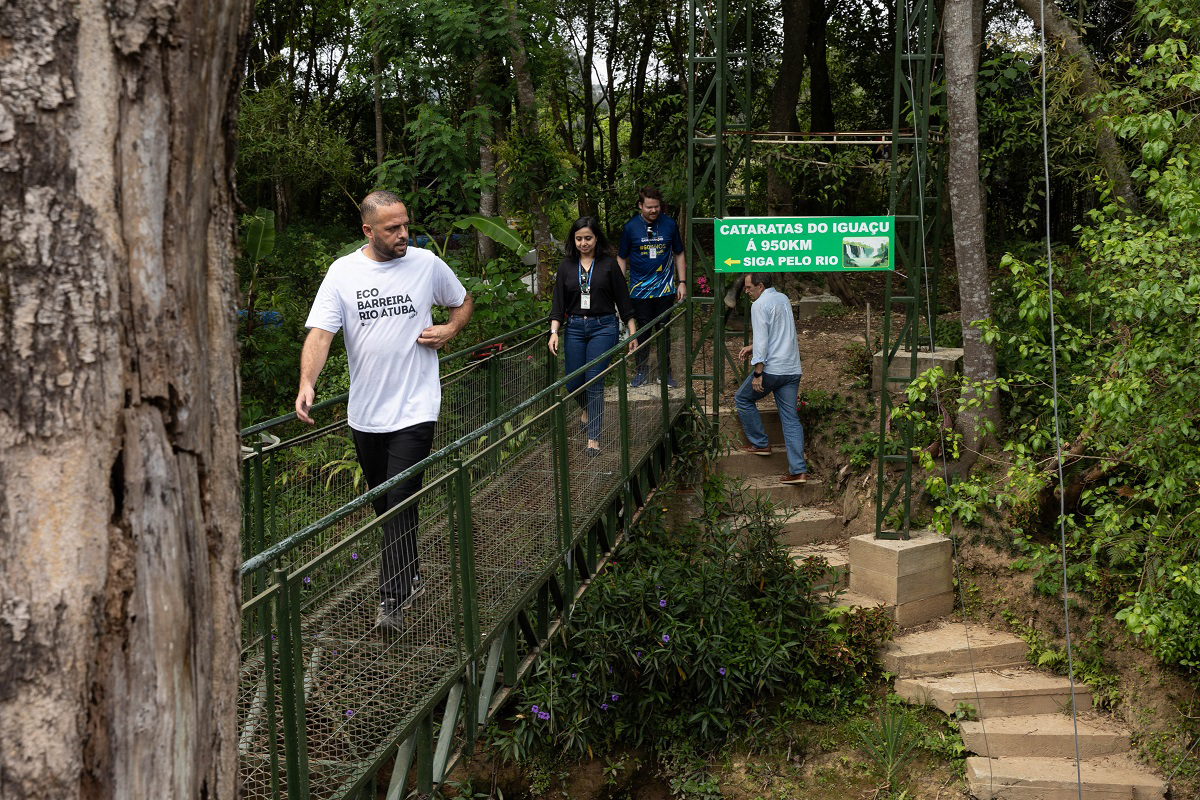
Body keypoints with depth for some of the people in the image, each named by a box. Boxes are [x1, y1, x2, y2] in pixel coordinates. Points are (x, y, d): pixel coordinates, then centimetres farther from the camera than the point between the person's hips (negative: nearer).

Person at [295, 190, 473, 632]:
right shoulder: (342, 272, -2)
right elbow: (320, 332, -10)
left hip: (414, 409, -2)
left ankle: (393, 600, -5)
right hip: (365, 413, 3)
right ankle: (411, 579, 33)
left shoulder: (427, 263, 0)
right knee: (383, 506, 15)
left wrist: (450, 329, -3)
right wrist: (307, 383, -26)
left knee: (401, 504, -10)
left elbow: (463, 302, 18)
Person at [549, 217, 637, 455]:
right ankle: (586, 409, 40)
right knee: (573, 383, 4)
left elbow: (623, 300, 2)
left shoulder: (608, 264, -1)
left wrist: (632, 332, 0)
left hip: (603, 327, -3)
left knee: (594, 381, -8)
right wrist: (554, 331, -7)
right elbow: (558, 302, 5)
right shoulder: (566, 266, 6)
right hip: (575, 327, 3)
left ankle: (594, 437, 0)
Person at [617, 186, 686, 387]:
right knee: (642, 332, 4)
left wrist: (682, 282, 6)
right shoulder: (630, 227, -1)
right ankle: (641, 372, 17)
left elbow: (679, 255, 12)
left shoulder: (669, 225, 2)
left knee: (664, 331, 6)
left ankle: (665, 372, 17)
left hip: (665, 289, 1)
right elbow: (622, 259, 7)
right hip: (640, 290, -1)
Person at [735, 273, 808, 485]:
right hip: (792, 369, 7)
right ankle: (798, 470, -2)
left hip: (771, 369, -7)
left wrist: (757, 373, -18)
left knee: (743, 399, 17)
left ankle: (760, 443, 19)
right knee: (791, 419, 4)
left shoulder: (760, 305, -10)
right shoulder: (783, 299, 16)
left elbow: (761, 340, -18)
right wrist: (752, 347, 29)